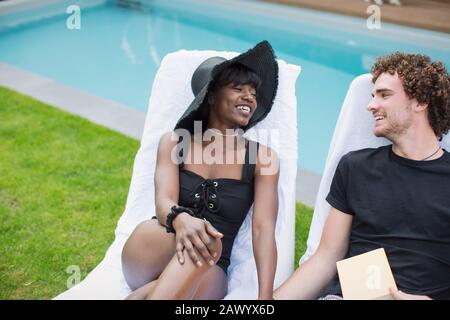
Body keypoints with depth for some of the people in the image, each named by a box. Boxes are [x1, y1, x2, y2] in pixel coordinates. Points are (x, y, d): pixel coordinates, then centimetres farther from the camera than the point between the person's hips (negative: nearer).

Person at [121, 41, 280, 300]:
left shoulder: (262, 158, 3)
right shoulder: (174, 142, 6)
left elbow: (264, 229, -8)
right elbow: (164, 202, -10)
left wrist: (265, 296, -24)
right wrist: (181, 220, -37)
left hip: (207, 274, -1)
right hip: (148, 266, 1)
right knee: (149, 230, -34)